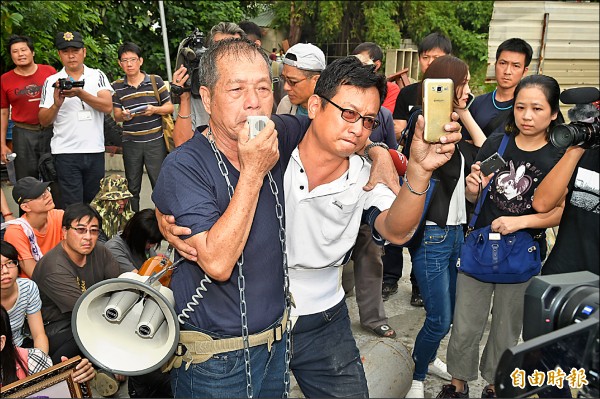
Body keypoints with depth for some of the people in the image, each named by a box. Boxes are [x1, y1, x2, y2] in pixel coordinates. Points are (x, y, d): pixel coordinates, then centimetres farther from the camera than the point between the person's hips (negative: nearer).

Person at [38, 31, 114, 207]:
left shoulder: (97, 76, 6)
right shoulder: (52, 82, 5)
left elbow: (108, 107, -10)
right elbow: (44, 121, 3)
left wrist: (80, 93, -20)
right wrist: (56, 105, -16)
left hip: (95, 150, 1)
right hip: (65, 152, -1)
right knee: (73, 207, -4)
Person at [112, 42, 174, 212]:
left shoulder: (156, 81, 2)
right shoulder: (117, 86, 6)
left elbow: (169, 107, 5)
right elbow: (116, 115, 6)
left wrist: (154, 110, -15)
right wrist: (123, 115, -18)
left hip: (155, 140, -2)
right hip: (130, 142, 2)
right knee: (132, 187, 11)